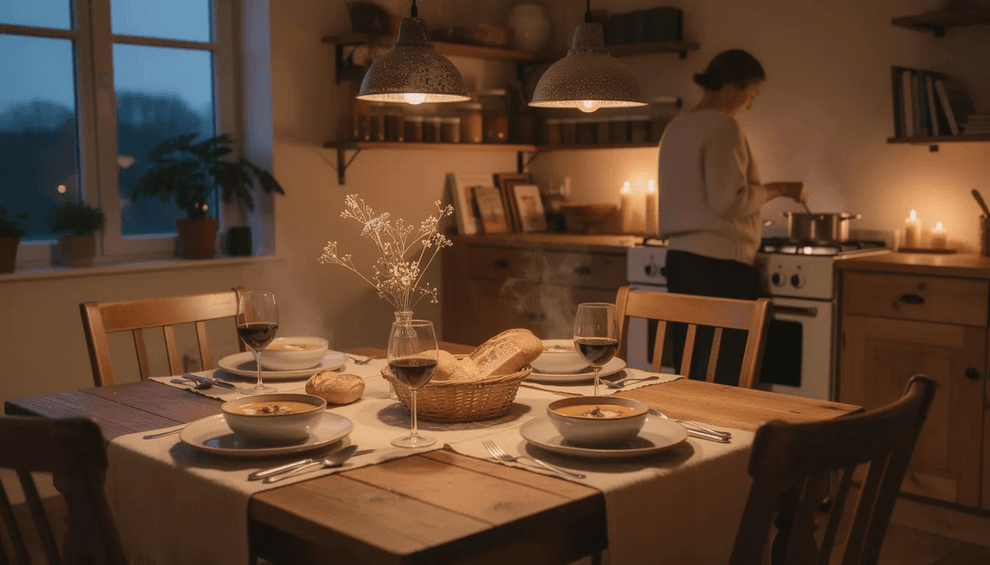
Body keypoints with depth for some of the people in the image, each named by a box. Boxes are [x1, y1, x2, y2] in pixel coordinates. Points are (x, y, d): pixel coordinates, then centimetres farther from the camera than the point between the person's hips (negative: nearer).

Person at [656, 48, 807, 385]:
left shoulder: (676, 127, 16)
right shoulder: (722, 126, -10)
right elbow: (729, 199, -17)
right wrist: (777, 190, -4)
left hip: (679, 258, 9)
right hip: (719, 263, -9)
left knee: (689, 374, 10)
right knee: (724, 379, -3)